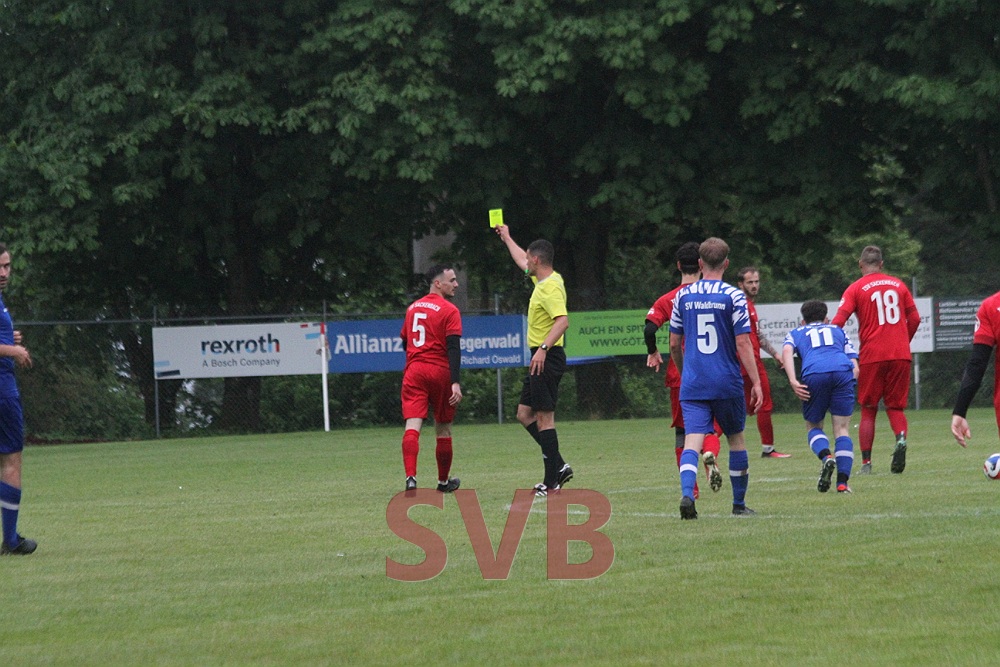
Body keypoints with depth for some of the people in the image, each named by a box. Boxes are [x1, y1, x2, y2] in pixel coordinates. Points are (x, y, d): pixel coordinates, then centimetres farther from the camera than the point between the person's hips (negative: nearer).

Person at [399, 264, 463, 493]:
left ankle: (411, 478, -26)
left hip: (413, 371, 4)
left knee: (412, 427, -8)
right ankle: (443, 481, 24)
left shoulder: (413, 308, 13)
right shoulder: (449, 310, -6)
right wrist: (455, 382, -19)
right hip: (440, 371, -4)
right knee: (443, 429, 12)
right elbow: (453, 348, -14)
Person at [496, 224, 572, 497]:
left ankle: (551, 482, -8)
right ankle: (558, 467, 13)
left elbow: (563, 321, -29)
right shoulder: (543, 280, 13)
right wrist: (507, 239, 47)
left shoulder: (551, 287, -17)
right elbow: (522, 263, 34)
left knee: (544, 418, -9)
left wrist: (543, 348, -37)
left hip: (547, 359, -10)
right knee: (525, 414, 12)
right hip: (540, 359, 10)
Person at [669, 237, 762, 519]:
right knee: (736, 438, 15)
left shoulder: (683, 296, 5)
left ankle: (687, 494, -30)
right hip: (727, 383, -1)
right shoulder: (733, 296, -5)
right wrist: (756, 382, -5)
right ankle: (739, 504, 22)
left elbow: (674, 344, 11)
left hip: (692, 384, 1)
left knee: (692, 441, -6)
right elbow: (743, 343, -9)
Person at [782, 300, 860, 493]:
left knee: (813, 426, 18)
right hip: (843, 372, 1)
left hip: (814, 374, -1)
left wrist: (793, 381, -2)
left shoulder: (796, 333, 32)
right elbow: (855, 366, 22)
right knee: (842, 429, 7)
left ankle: (826, 456, -13)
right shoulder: (838, 331, 36)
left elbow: (787, 351, 7)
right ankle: (842, 482, -7)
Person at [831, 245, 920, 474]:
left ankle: (866, 463, 1)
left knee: (868, 410, 8)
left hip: (871, 356, -2)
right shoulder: (898, 285, 10)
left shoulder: (855, 289, 0)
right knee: (896, 407, 11)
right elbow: (914, 319, 11)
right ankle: (901, 438, -20)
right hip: (900, 356, 2)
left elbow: (838, 322, -10)